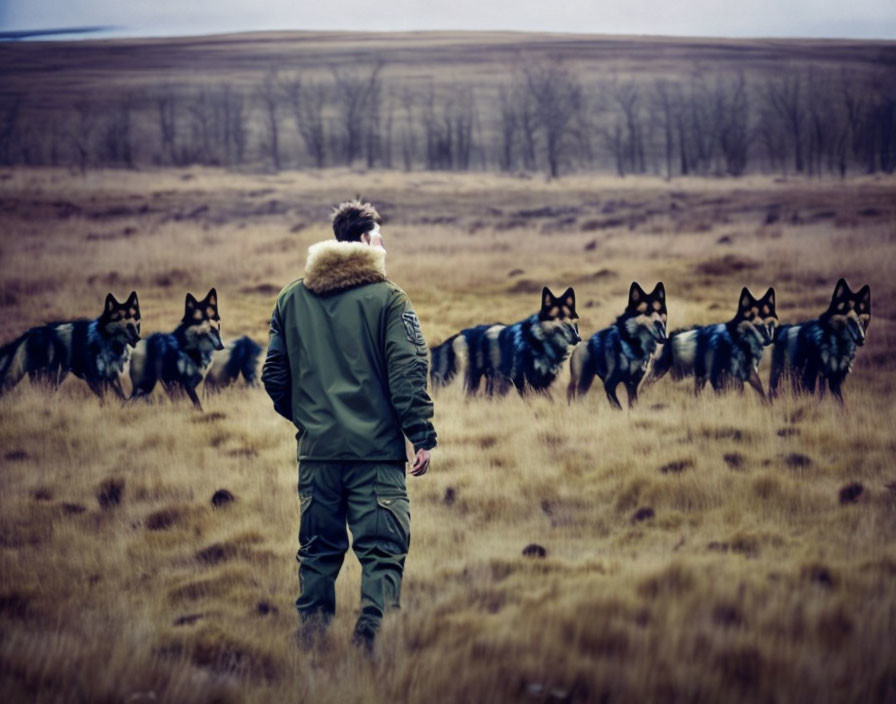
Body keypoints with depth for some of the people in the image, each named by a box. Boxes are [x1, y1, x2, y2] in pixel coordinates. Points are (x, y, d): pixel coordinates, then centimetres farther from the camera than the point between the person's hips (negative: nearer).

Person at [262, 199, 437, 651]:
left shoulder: (292, 299, 9)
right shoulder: (386, 298, -5)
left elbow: (274, 375, 13)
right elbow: (407, 371, -10)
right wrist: (422, 436, -7)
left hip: (315, 449, 4)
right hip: (376, 448, -4)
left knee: (318, 550, 14)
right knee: (382, 551, -3)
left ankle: (311, 642, 15)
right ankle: (370, 639, -17)